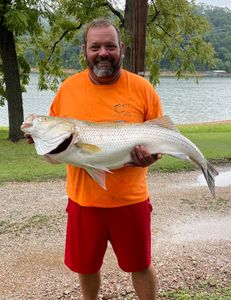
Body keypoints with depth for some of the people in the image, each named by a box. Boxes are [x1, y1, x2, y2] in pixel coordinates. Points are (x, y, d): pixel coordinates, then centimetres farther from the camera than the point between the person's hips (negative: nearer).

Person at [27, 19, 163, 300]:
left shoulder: (142, 88, -7)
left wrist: (150, 157, -21)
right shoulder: (68, 87, -1)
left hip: (129, 199, -2)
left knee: (140, 265, 14)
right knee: (86, 266, 19)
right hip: (83, 199, 2)